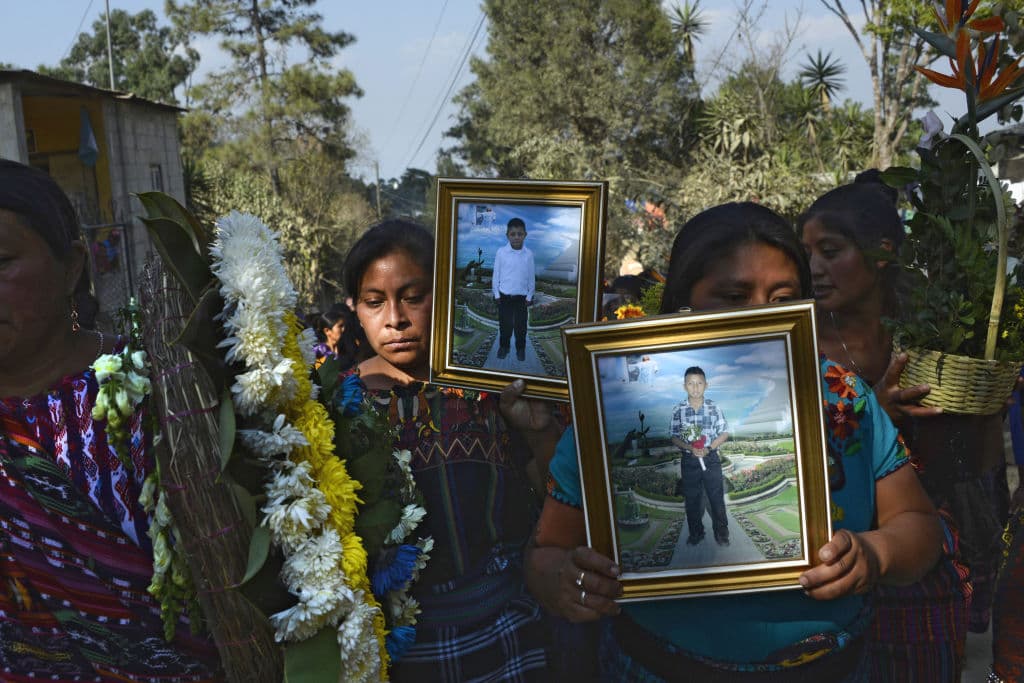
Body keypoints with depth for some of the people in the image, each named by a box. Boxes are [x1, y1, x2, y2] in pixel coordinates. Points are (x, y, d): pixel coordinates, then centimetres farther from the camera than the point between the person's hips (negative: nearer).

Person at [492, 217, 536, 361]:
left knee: (520, 326, 8)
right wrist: (496, 294, 0)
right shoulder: (501, 252, -8)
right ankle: (503, 346, 28)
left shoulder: (528, 254, -5)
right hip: (504, 296, -1)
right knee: (505, 324, 10)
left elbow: (531, 277, 2)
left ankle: (520, 349, 25)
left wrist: (529, 296, 3)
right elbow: (496, 274, -1)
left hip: (521, 297, 1)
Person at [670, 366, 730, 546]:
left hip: (711, 458, -1)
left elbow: (724, 433, -1)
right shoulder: (678, 410, -4)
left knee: (717, 497, 4)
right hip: (689, 460, 1)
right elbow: (674, 437, -1)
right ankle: (696, 533, 25)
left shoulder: (713, 407, -4)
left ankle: (721, 533, 17)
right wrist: (690, 448, -18)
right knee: (692, 499, 10)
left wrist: (708, 448, -15)